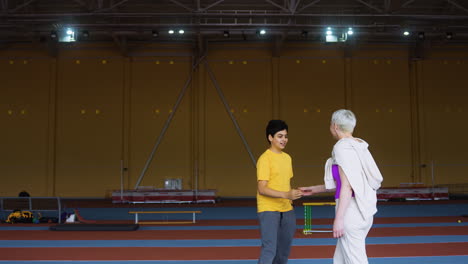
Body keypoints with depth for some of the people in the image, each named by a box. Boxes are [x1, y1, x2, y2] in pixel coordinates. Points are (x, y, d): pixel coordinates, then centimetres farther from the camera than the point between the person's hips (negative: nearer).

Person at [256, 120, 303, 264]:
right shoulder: (265, 159, -12)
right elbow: (262, 189, -19)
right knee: (269, 249, -14)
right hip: (269, 210, -8)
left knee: (284, 250, 13)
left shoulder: (287, 157, 13)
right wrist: (286, 195, -29)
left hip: (286, 210, 8)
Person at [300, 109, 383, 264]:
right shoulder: (358, 147, 15)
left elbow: (347, 186, -19)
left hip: (351, 211, -9)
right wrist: (314, 189, 30)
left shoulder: (342, 147, -12)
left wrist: (338, 219, -19)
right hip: (363, 211, 9)